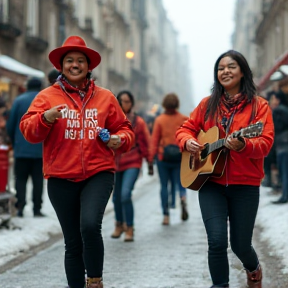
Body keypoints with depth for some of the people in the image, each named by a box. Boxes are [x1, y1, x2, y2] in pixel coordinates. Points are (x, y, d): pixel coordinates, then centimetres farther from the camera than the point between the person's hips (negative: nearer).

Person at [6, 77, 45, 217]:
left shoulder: (19, 100, 0)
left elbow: (10, 125, 1)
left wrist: (14, 143, 14)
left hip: (21, 148, 0)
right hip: (41, 149, 0)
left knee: (20, 178, 6)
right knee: (38, 179, 7)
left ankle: (20, 206, -7)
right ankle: (37, 209, 5)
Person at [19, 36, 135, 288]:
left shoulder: (105, 97, 10)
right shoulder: (47, 96, 5)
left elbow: (123, 128, 18)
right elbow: (28, 130, -5)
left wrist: (120, 140, -5)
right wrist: (45, 118, -26)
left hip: (98, 174, 0)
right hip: (61, 178, 1)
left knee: (90, 225, -24)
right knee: (73, 242, 6)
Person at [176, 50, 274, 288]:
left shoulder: (258, 105, -1)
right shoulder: (208, 104, 9)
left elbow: (266, 142, -10)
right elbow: (186, 129, 15)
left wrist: (243, 145, -30)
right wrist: (189, 142, -9)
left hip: (245, 185, -2)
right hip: (210, 182, 2)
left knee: (240, 244, 7)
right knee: (217, 241, -13)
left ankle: (253, 269, 42)